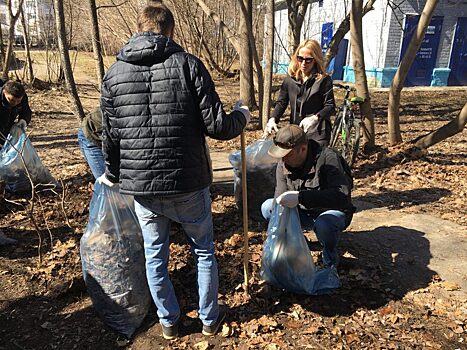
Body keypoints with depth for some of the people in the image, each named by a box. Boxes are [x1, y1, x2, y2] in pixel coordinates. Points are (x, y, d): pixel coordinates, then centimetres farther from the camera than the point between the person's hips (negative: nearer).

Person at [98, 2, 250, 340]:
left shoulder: (114, 73, 3)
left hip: (140, 186, 3)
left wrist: (112, 175, 23)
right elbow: (217, 126, -12)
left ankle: (169, 322, 36)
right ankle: (210, 318, 35)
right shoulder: (188, 64, -8)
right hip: (187, 184, -2)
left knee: (155, 255, 19)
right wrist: (241, 115, 10)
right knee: (203, 250, 19)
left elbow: (110, 135, 7)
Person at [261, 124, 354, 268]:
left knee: (323, 225, -40)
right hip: (304, 213, 5)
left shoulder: (327, 158, -27)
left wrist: (300, 197, -52)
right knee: (267, 207, -14)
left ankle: (330, 263, -6)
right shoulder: (283, 164, -9)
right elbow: (280, 198, -13)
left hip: (332, 211, -5)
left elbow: (342, 196, -41)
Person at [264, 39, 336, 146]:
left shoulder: (324, 80, -6)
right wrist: (272, 119, -14)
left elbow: (330, 106, -9)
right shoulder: (290, 79, 6)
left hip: (317, 134, -4)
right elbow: (281, 102, 5)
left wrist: (315, 118, -28)